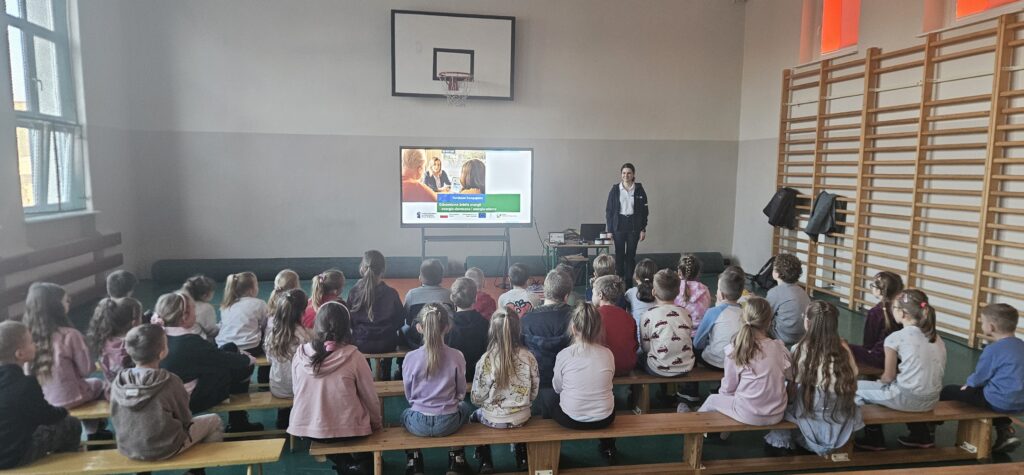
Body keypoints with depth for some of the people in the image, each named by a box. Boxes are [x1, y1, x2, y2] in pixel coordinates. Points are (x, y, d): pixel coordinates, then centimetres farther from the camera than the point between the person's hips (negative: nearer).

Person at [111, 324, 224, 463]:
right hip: (164, 450, -6)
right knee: (213, 420, 14)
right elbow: (185, 418, -10)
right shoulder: (169, 381, -23)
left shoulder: (118, 382, -11)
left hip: (127, 450, 6)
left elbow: (116, 420, 4)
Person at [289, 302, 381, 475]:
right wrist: (378, 424, 10)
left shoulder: (300, 355, -10)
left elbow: (297, 392, 4)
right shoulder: (353, 356, -19)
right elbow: (370, 398, -9)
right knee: (370, 423, 28)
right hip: (346, 429, -3)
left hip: (306, 428, 4)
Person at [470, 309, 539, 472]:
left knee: (477, 415, 31)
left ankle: (485, 462, 33)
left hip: (494, 419, -2)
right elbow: (534, 393, -2)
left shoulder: (486, 360, -21)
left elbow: (477, 398, -12)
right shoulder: (528, 357, -13)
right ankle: (522, 459, 42)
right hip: (522, 418, 2)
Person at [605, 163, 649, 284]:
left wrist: (643, 229, 0)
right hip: (619, 225, 0)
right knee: (619, 255, 2)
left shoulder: (639, 190, 2)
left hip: (634, 225, 0)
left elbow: (644, 210, 5)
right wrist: (609, 229, -3)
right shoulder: (615, 189, 1)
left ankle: (629, 282, 12)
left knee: (631, 255, 4)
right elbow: (608, 210, 2)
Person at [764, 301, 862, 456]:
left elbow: (793, 389, -10)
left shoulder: (800, 350, -15)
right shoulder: (843, 348, -6)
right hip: (843, 418, 4)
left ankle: (784, 438, 24)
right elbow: (852, 383, 2)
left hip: (813, 413, -4)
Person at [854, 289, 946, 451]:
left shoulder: (895, 337, -13)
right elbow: (930, 371, 12)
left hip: (907, 399, -7)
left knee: (856, 388, 10)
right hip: (931, 400, 7)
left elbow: (889, 376, -7)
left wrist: (879, 381, 16)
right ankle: (919, 434, 30)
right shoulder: (936, 338, 6)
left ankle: (874, 439, 20)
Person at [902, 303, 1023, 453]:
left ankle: (922, 435, 15)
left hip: (998, 402, -8)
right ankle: (1005, 430, 21)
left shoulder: (993, 349, -17)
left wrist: (969, 383, 10)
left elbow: (979, 378, -9)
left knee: (948, 391, 7)